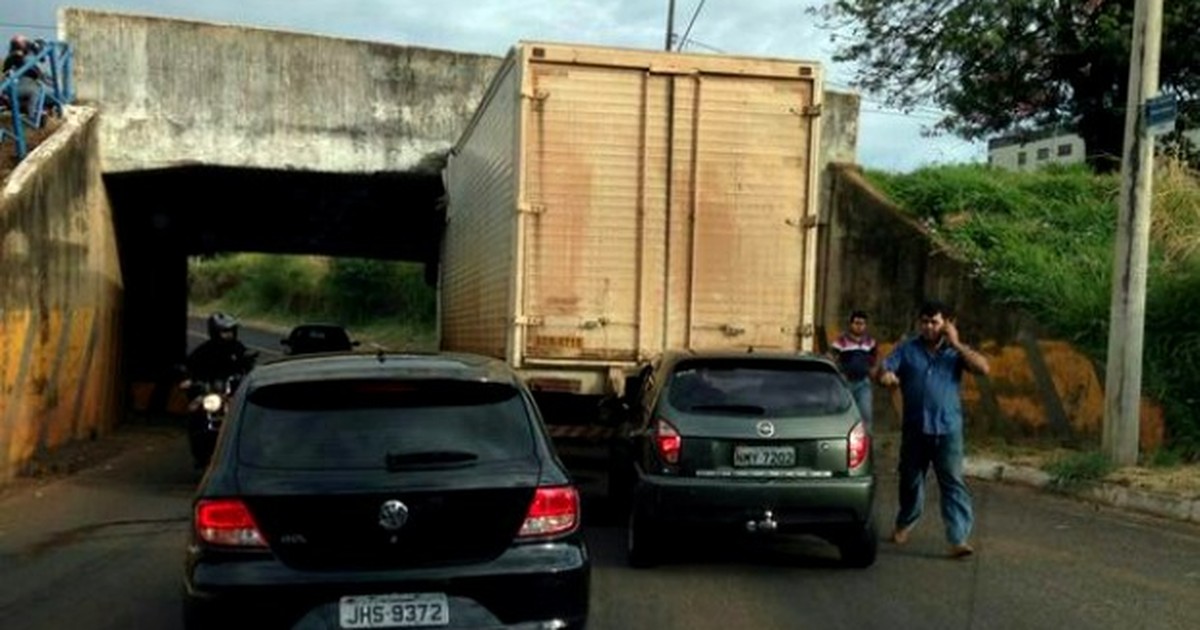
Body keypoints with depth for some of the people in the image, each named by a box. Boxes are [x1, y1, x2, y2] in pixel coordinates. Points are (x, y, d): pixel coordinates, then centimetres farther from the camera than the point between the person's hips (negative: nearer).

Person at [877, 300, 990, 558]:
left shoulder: (956, 351, 3)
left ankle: (959, 539, -10)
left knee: (953, 483, -8)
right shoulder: (907, 349, 5)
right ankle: (904, 523, 38)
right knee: (910, 480, 16)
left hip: (947, 429, -2)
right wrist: (886, 375, -28)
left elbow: (983, 367, -10)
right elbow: (884, 370, -3)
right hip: (914, 428, 2)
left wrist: (956, 344, -13)